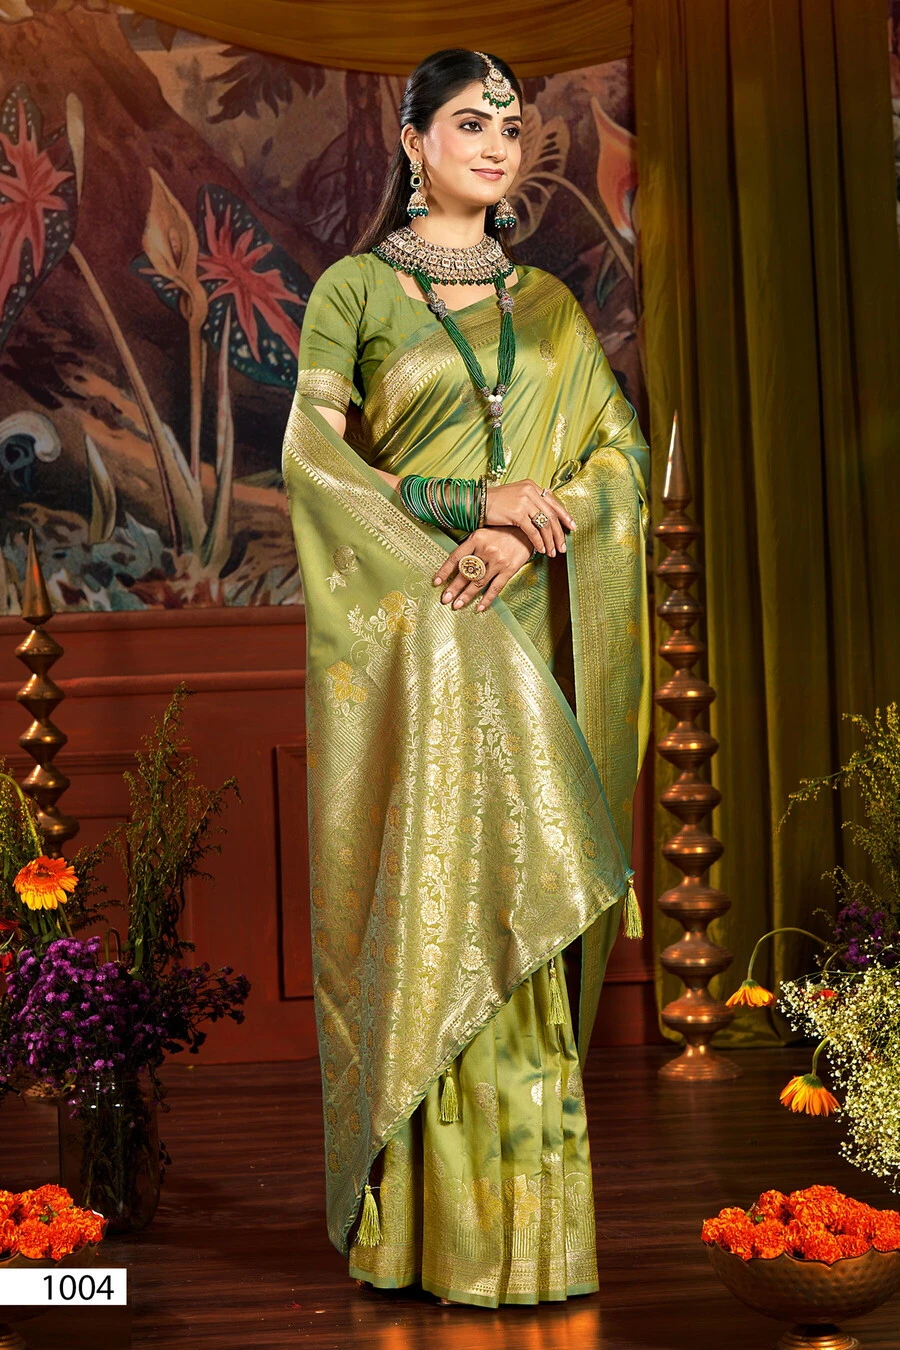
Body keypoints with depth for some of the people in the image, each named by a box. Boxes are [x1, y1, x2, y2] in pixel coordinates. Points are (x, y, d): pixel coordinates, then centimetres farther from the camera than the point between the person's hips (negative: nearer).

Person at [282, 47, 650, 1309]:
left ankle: (522, 1214, 8)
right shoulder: (354, 288, 5)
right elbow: (313, 455, -5)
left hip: (526, 636, 3)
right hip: (403, 632, -3)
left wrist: (529, 534, -11)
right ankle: (424, 1221, 2)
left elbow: (623, 451, 7)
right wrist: (469, 502, -14)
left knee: (515, 907, 1)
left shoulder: (551, 304, 16)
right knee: (422, 903, -5)